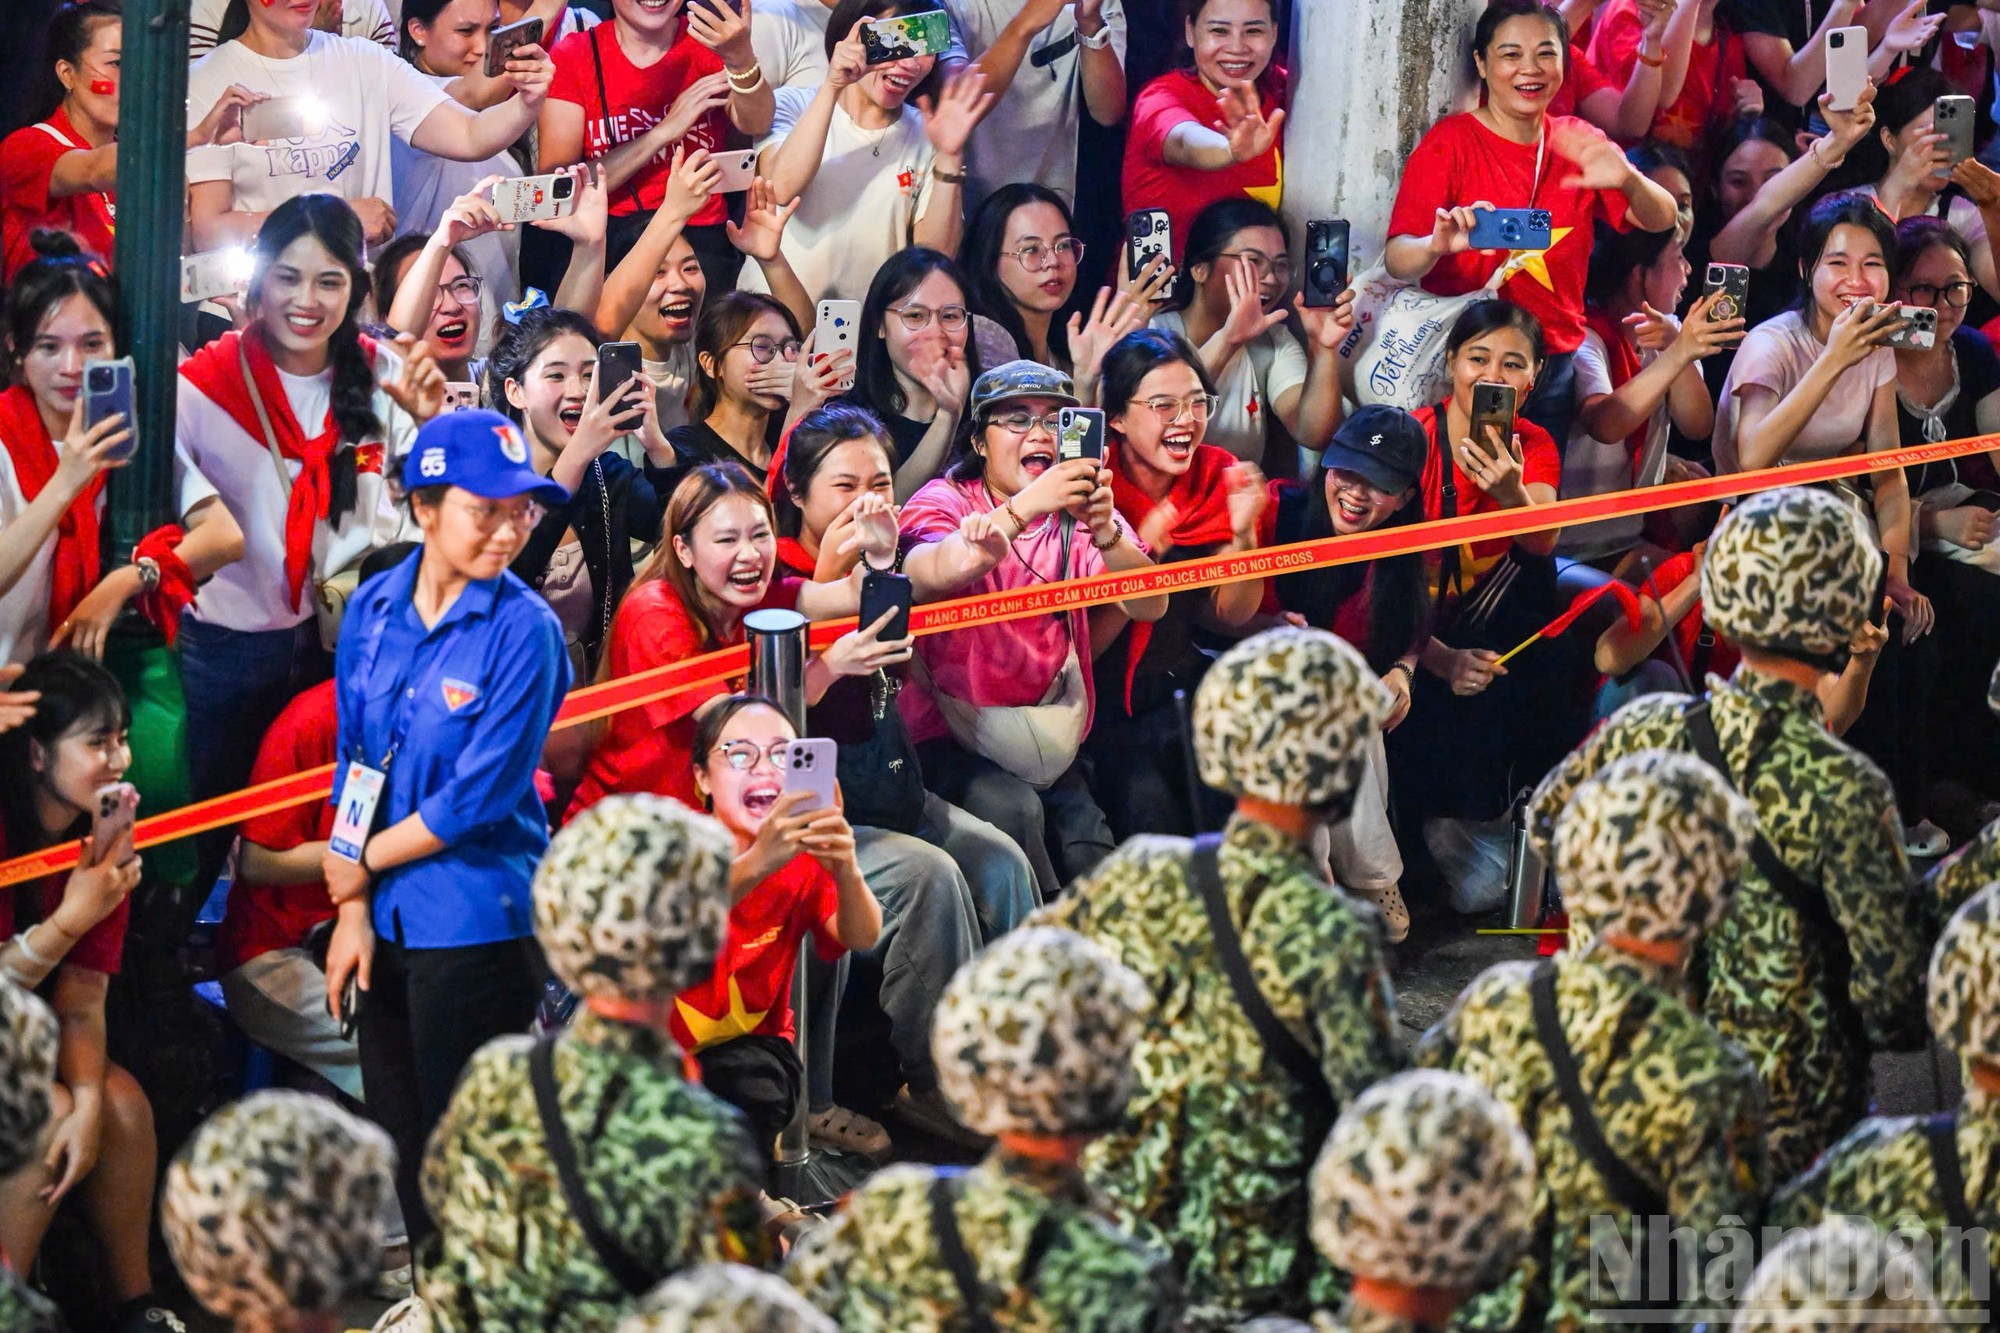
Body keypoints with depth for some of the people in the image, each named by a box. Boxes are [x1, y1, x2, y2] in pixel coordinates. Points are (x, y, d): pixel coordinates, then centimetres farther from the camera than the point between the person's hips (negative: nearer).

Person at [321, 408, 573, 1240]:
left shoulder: (525, 630, -13)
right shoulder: (374, 610, 3)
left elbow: (480, 793, -15)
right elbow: (353, 763, 7)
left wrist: (364, 864, -6)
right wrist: (353, 908, 1)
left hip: (479, 920, -6)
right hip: (386, 917, 6)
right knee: (398, 1136, 14)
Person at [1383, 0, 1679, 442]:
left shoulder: (1578, 146, 7)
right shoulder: (1450, 143, -7)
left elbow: (1662, 219, -2)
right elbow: (1397, 259, -16)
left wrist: (1628, 180, -25)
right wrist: (1437, 245, -40)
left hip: (1553, 368, 4)